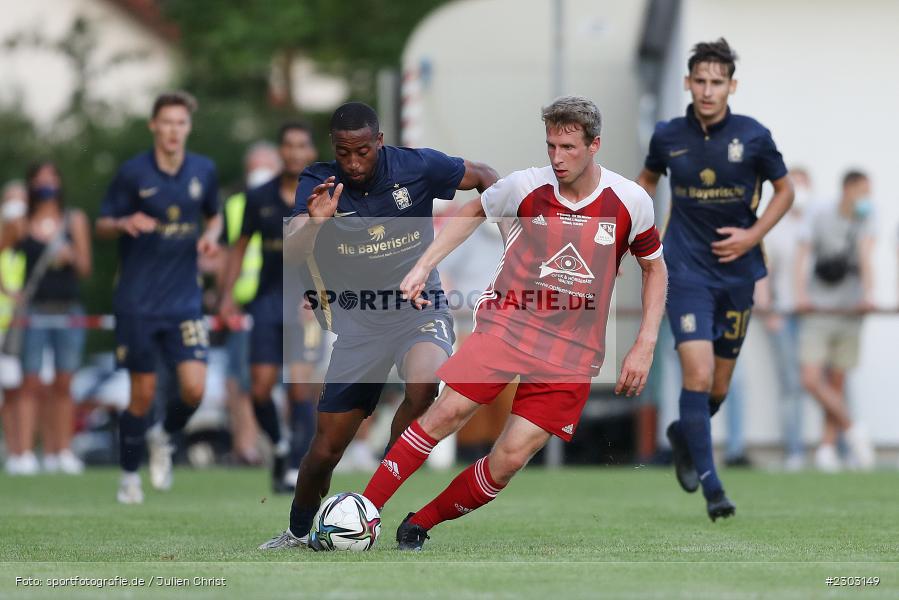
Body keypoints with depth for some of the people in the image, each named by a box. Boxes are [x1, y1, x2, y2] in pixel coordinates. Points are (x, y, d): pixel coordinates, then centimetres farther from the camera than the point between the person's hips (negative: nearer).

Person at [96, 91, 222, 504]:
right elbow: (102, 225, 1)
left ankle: (163, 439, 21)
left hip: (185, 301, 2)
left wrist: (211, 236, -2)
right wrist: (125, 223, -21)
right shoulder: (133, 173, -5)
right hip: (137, 303, -2)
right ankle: (129, 476, 19)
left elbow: (214, 216, 21)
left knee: (194, 388, -11)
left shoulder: (204, 171, 4)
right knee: (142, 395, 0)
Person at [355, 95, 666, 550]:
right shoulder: (526, 186, -6)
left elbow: (655, 269, 10)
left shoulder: (631, 202, -6)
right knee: (448, 410, -19)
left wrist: (644, 346, 3)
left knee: (509, 460, -11)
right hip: (507, 322, 0)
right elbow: (474, 213, 14)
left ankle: (419, 525, 5)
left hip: (572, 350, 0)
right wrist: (423, 266, 4)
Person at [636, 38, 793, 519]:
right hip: (687, 270, -1)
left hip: (737, 270, 1)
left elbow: (784, 191, 7)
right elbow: (648, 178, 19)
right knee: (698, 374, -17)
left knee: (719, 386, 10)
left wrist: (752, 235, -6)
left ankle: (683, 435, 43)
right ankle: (710, 485, -11)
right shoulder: (668, 136, -2)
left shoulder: (753, 136, -6)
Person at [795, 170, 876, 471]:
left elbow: (866, 257, -10)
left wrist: (868, 293, -25)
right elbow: (802, 257, -10)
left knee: (837, 383, 3)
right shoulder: (819, 218, -2)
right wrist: (801, 294, -24)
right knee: (811, 379, -12)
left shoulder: (865, 220, 4)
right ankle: (851, 429, -1)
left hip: (849, 311, 2)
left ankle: (827, 448, 8)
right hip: (818, 311, -2)